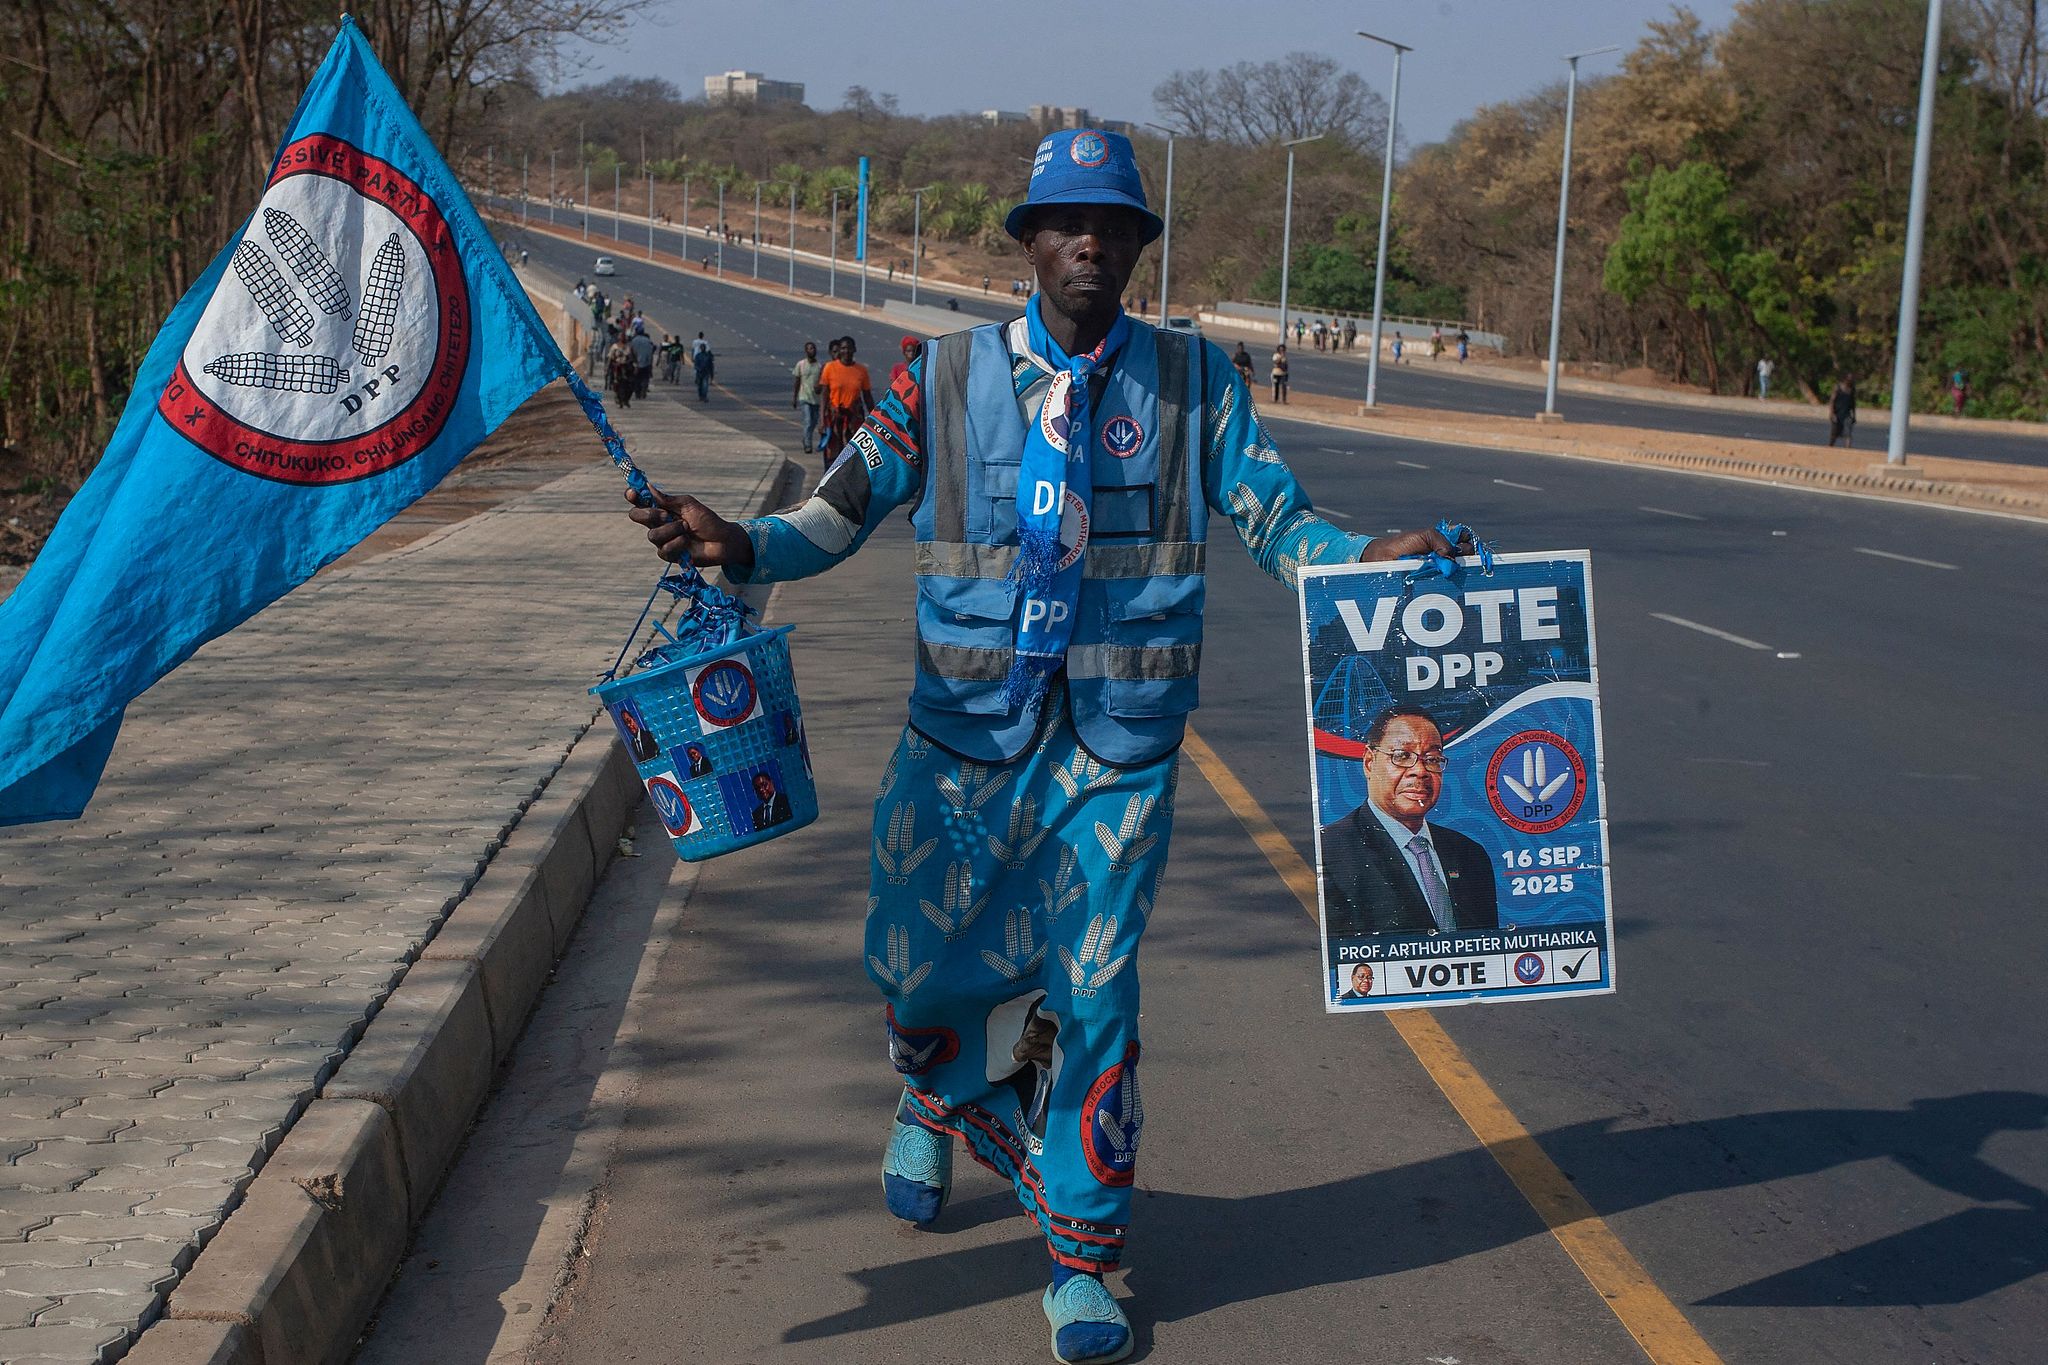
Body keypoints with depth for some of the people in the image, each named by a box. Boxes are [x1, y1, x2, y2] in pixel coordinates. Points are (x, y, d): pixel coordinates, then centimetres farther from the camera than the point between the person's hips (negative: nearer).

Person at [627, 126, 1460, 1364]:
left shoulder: (1196, 380, 3)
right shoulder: (949, 380, 2)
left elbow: (1273, 518, 1)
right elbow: (844, 512, 0)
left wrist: (1368, 557, -17)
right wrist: (742, 546, -18)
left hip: (1118, 748, 0)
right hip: (965, 733, 1)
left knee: (1093, 997, 4)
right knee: (921, 970, 8)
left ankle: (1082, 1259, 21)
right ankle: (935, 1100, 47)